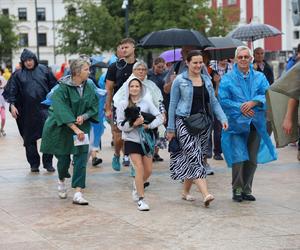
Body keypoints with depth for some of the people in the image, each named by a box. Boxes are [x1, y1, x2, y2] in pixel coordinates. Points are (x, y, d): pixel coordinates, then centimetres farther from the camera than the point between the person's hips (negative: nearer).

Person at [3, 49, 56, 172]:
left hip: (44, 108, -1)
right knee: (29, 138, 6)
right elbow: (11, 91, 2)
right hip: (27, 111, 1)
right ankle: (34, 164, 16)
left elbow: (54, 86, 8)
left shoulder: (44, 70, 5)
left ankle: (48, 163, 1)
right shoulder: (18, 74, 4)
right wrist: (12, 105, -10)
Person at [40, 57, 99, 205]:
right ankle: (61, 181, 40)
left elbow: (94, 108, 3)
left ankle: (78, 193, -11)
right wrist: (75, 129, -33)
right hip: (61, 127, -3)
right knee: (63, 158, 6)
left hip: (82, 126, 3)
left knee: (81, 157, -10)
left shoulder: (89, 86, -3)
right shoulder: (63, 88, -18)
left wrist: (83, 116, -18)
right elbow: (61, 110, -27)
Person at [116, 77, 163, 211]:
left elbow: (160, 118, -2)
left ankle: (137, 187, 35)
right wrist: (134, 124, -20)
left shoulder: (147, 103, 4)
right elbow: (120, 125, -4)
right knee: (139, 168, -13)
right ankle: (141, 199, -5)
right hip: (131, 140, -3)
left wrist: (149, 126, -17)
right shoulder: (122, 105, 0)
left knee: (148, 170, 5)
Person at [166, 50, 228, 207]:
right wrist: (171, 128, -1)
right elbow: (173, 105, 1)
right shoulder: (180, 81, -1)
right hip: (185, 123, -5)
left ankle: (186, 191, 23)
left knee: (193, 159, 9)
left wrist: (222, 118, -2)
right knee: (194, 158, -15)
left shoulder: (206, 80, 13)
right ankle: (205, 194, -26)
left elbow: (213, 102, 14)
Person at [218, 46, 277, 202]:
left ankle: (247, 190, 19)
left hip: (256, 124, 3)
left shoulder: (259, 77, 10)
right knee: (238, 158, -10)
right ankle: (237, 189, 4)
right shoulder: (227, 79, 3)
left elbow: (267, 95, -1)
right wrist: (240, 107, -16)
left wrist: (253, 102, -17)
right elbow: (223, 100, -4)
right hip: (236, 123, -3)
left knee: (252, 159, 7)